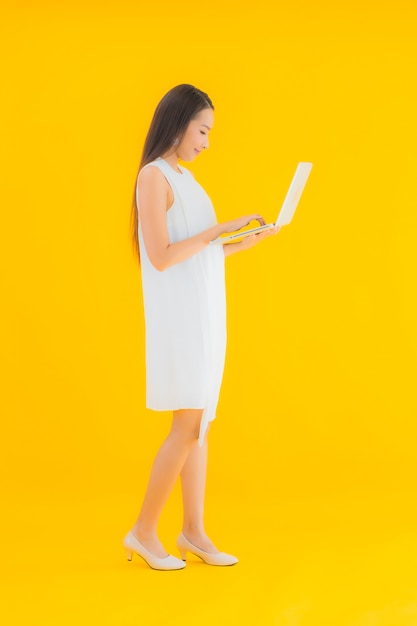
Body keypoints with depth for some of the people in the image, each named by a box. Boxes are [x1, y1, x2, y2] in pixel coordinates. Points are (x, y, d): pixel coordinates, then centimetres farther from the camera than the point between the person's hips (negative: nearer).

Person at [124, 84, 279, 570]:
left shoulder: (184, 178, 15)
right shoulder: (154, 176, -12)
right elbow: (161, 257, -20)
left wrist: (247, 244, 13)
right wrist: (221, 228, -19)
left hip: (204, 313, 9)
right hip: (179, 316, -9)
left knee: (199, 421, 9)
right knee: (190, 425, -9)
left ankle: (194, 532, 15)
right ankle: (144, 533, 3)